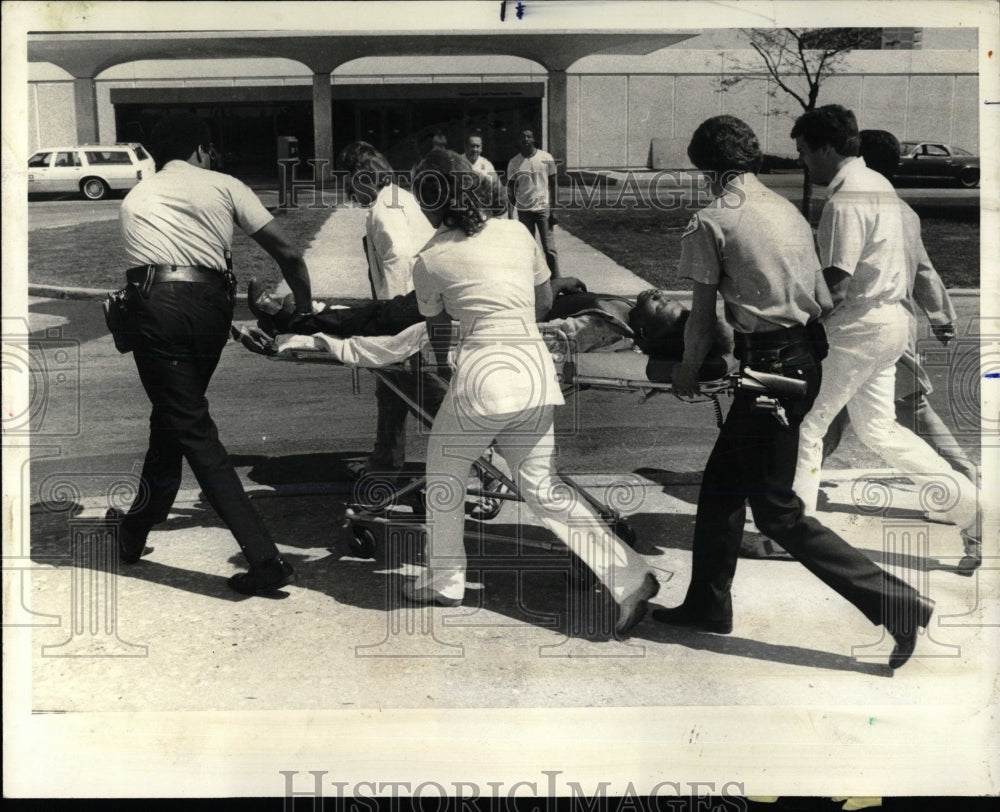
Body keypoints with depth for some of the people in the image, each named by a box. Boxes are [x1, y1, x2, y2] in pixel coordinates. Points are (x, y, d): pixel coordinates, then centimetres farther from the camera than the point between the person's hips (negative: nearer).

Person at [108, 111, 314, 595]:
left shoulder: (136, 197, 26)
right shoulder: (223, 185, 17)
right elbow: (287, 254, 8)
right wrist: (306, 311, 23)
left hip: (156, 302, -1)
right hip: (211, 302, 1)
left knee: (191, 429, 1)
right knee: (174, 416, 22)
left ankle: (264, 558, -7)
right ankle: (137, 528, 42)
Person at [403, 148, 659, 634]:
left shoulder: (430, 260, 0)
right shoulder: (516, 232, 10)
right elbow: (545, 302, 20)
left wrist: (443, 369, 33)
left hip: (484, 372, -5)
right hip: (537, 369, 5)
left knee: (443, 474, 19)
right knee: (543, 490, 14)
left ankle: (444, 581, 28)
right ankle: (629, 578, 5)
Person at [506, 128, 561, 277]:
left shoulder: (546, 158, -1)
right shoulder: (514, 163, 4)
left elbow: (553, 184, 2)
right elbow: (511, 189, 9)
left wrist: (554, 209, -5)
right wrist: (510, 212, -1)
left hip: (544, 208, -2)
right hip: (523, 210, 2)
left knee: (549, 248, -3)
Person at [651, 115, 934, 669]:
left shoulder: (711, 221, -8)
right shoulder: (788, 211, 12)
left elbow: (702, 313, -5)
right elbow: (820, 296, 12)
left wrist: (687, 371, 10)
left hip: (771, 367, -9)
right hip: (809, 355, 9)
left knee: (777, 511, -1)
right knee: (722, 480, 20)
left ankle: (896, 603, -3)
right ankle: (708, 604, 31)